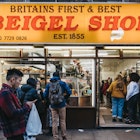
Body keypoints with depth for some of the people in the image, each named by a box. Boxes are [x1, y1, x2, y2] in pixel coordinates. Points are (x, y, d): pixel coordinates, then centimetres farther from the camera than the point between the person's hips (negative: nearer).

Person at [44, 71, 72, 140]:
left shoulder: (49, 84, 3)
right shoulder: (62, 83, -3)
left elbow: (45, 95, 1)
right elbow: (69, 92, -10)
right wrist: (65, 98, 6)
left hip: (53, 105, 2)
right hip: (61, 105, -2)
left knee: (54, 122, 6)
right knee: (62, 121, 10)